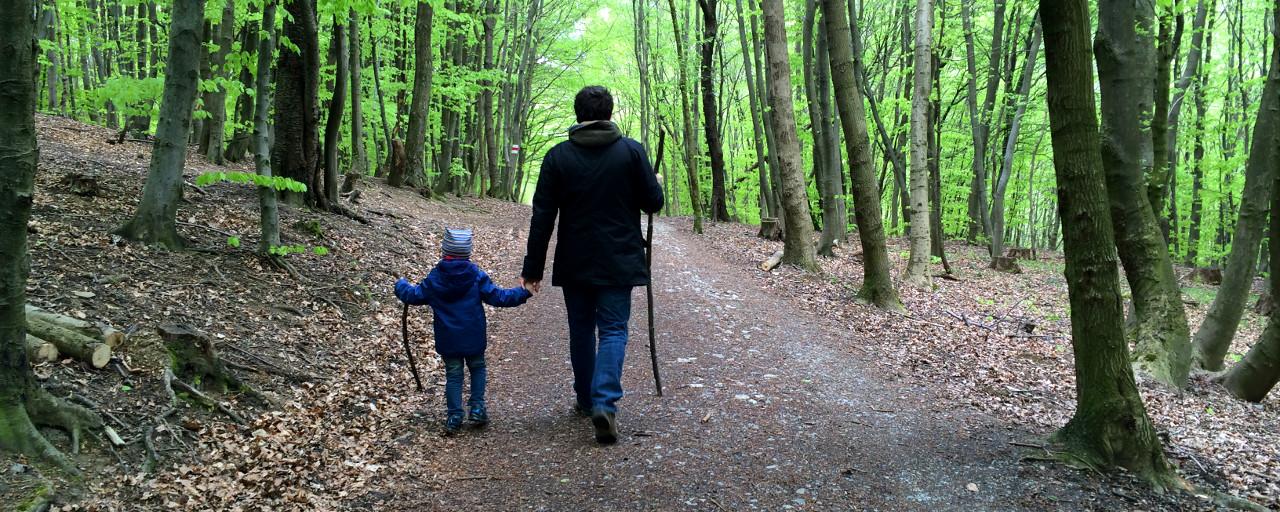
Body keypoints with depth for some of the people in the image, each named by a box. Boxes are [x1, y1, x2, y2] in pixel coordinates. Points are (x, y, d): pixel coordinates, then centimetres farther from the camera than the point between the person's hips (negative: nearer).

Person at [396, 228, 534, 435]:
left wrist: (401, 284, 26)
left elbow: (413, 296, 5)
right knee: (477, 369, 20)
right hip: (473, 339, -1)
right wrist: (524, 292, -1)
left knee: (453, 375, 12)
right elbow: (498, 297, -9)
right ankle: (477, 408, 11)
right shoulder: (476, 276, -9)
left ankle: (454, 416, 10)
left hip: (447, 341, 1)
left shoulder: (434, 278, -5)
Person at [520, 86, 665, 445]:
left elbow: (542, 217, -3)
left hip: (574, 264, 1)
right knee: (613, 330, 1)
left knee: (581, 330, 15)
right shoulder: (631, 151, -5)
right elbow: (653, 203, -1)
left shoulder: (558, 156, -2)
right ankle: (604, 402, -16)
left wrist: (533, 268, 1)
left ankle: (586, 399, 26)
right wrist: (655, 184, 23)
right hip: (618, 262, -1)